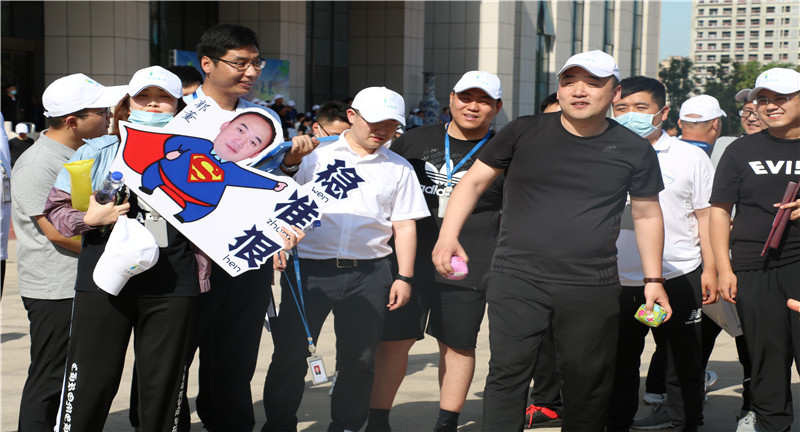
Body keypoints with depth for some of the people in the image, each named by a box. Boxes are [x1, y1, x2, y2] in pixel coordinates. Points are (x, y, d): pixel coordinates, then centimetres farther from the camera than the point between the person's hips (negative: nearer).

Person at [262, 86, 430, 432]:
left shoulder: (399, 168, 11)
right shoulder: (316, 154, 7)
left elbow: (405, 225, 10)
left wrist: (404, 277, 3)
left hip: (368, 274, 1)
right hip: (309, 267, -1)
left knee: (360, 358, 6)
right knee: (290, 353, 1)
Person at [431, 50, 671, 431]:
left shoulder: (634, 150, 4)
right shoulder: (522, 133, 1)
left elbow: (647, 215, 12)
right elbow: (474, 181, 6)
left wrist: (653, 279, 10)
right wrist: (448, 236, -5)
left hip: (592, 288, 1)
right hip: (517, 280, 0)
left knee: (588, 381, 8)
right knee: (508, 373, -1)